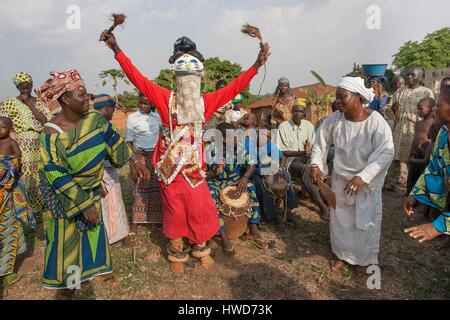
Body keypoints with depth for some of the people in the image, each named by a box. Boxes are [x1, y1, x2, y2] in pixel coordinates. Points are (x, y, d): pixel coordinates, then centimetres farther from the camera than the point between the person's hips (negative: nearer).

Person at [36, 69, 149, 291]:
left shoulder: (94, 118, -13)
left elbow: (113, 140, 0)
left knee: (94, 228, 18)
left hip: (91, 187, 6)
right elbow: (57, 178, -24)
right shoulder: (52, 134, -28)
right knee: (67, 234, 10)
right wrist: (84, 205, -23)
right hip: (65, 194, -5)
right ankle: (66, 279, 33)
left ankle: (94, 268, 39)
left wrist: (134, 162, -2)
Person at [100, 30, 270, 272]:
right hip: (170, 169, -1)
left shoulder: (205, 102, 0)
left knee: (200, 211, 9)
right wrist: (116, 50, -14)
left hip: (194, 169, 2)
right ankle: (177, 253, 33)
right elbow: (138, 79, -10)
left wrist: (256, 65, -4)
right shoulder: (166, 99, -6)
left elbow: (233, 88, -1)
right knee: (174, 211, 12)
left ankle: (201, 247, 34)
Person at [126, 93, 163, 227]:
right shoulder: (132, 118, -4)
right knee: (140, 188, -1)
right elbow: (129, 143, -3)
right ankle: (135, 221, 11)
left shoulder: (157, 116, 4)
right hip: (140, 156, -2)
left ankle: (157, 218, 19)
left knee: (157, 186, 5)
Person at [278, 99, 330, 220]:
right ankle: (323, 206, -35)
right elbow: (283, 152, -8)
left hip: (307, 159, 5)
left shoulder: (309, 125, 8)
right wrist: (301, 152, -20)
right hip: (291, 161, -4)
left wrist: (309, 148, -14)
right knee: (306, 169, -36)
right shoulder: (283, 127, -5)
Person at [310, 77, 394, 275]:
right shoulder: (334, 120, -14)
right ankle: (342, 254, 40)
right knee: (340, 218, 17)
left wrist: (363, 177, -34)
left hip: (368, 182, -3)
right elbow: (321, 141, 1)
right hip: (341, 179, 3)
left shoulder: (376, 122, -24)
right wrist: (316, 164, -12)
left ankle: (364, 259, 36)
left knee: (365, 221, 12)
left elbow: (386, 154, -25)